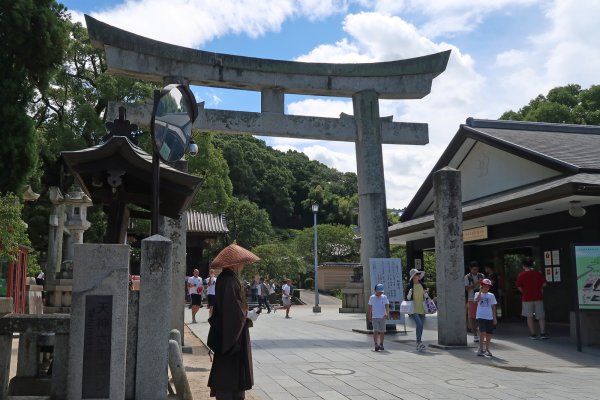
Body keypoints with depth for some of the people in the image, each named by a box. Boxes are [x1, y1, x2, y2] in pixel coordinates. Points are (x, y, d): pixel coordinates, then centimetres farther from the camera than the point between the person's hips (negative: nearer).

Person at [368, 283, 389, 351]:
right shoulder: (372, 298, 3)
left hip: (382, 317, 1)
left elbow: (387, 306, -6)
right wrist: (370, 317, 14)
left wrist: (387, 313, -24)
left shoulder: (384, 297, 2)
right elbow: (370, 308, 11)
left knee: (382, 331, 9)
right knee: (375, 331, -12)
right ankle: (376, 345, -17)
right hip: (374, 317, -1)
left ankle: (381, 344, 23)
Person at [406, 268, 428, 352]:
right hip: (414, 309, -4)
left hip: (422, 309, 4)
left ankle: (419, 345, 16)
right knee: (419, 324, -21)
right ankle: (419, 342, -16)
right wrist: (410, 292, -18)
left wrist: (426, 293, -5)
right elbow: (407, 298, 1)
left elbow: (426, 297, 16)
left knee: (421, 326, 6)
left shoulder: (423, 285, 9)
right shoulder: (409, 286, -2)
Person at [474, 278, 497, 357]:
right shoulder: (478, 294, 4)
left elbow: (493, 307, 10)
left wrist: (494, 318, 7)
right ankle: (481, 349, -4)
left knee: (489, 333, 6)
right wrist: (480, 291, -15)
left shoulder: (491, 295, 9)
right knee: (482, 332, -14)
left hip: (489, 317, 3)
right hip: (480, 316, -3)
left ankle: (487, 349, 19)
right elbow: (476, 300, -18)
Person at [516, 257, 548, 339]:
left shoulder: (521, 275, -5)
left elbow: (519, 288, -5)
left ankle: (532, 334, 5)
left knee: (529, 317, 6)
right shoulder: (538, 274, 1)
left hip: (527, 298, -2)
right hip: (538, 297, 2)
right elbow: (544, 284, 2)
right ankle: (542, 333, 3)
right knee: (541, 316, 8)